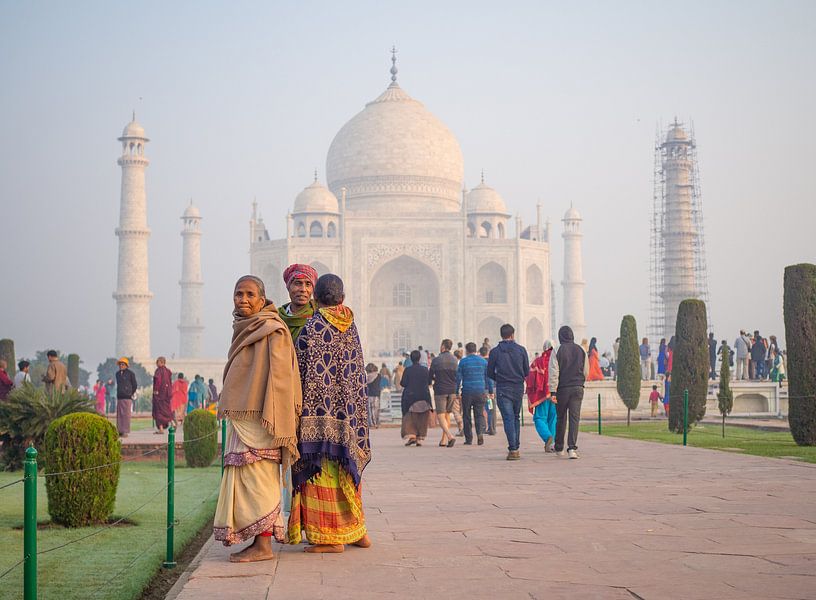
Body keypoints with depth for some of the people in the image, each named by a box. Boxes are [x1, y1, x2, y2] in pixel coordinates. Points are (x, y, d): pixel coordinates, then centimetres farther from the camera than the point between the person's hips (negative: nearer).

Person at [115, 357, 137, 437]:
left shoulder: (130, 373, -3)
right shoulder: (117, 373, 15)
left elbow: (134, 385, 4)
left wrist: (131, 394, 7)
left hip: (127, 397, -6)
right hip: (119, 397, 6)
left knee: (126, 414, -6)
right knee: (119, 415, 4)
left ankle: (125, 431, -4)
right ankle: (120, 431, 9)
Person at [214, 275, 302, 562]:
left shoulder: (271, 331, -10)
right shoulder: (244, 330, 17)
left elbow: (279, 376, -16)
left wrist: (271, 419, -21)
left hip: (258, 418, -9)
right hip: (241, 417, 9)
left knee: (256, 478, -8)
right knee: (245, 480, 9)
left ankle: (263, 545, -5)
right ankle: (258, 543, 13)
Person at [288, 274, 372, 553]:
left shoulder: (312, 327, -11)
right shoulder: (351, 326, 10)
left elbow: (302, 372, -11)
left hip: (320, 411, -7)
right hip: (349, 412, 7)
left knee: (321, 468, -3)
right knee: (345, 468, 15)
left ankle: (330, 538, -2)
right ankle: (357, 531, 20)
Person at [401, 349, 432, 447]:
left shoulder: (407, 370, -8)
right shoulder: (425, 369, -3)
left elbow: (403, 383, -9)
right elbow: (428, 382, 3)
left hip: (410, 397, -2)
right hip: (423, 397, 2)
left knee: (409, 418, 7)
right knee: (422, 419, 9)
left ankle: (411, 435, -9)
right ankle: (420, 438, 5)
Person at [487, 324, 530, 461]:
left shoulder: (495, 352, -4)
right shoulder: (521, 350, 0)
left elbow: (490, 373, 0)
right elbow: (527, 371, 3)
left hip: (503, 389, -2)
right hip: (518, 388, 2)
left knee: (508, 419, -3)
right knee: (516, 418, 15)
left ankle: (513, 450, -13)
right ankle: (516, 448, 14)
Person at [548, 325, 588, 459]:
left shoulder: (557, 351, -5)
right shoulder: (581, 350, 5)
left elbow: (553, 372, -9)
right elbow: (586, 371, 10)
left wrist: (553, 391, -9)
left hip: (562, 388, -1)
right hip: (578, 388, 1)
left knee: (561, 418, 11)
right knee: (575, 418, -2)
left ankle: (559, 448, 22)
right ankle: (572, 447, -15)